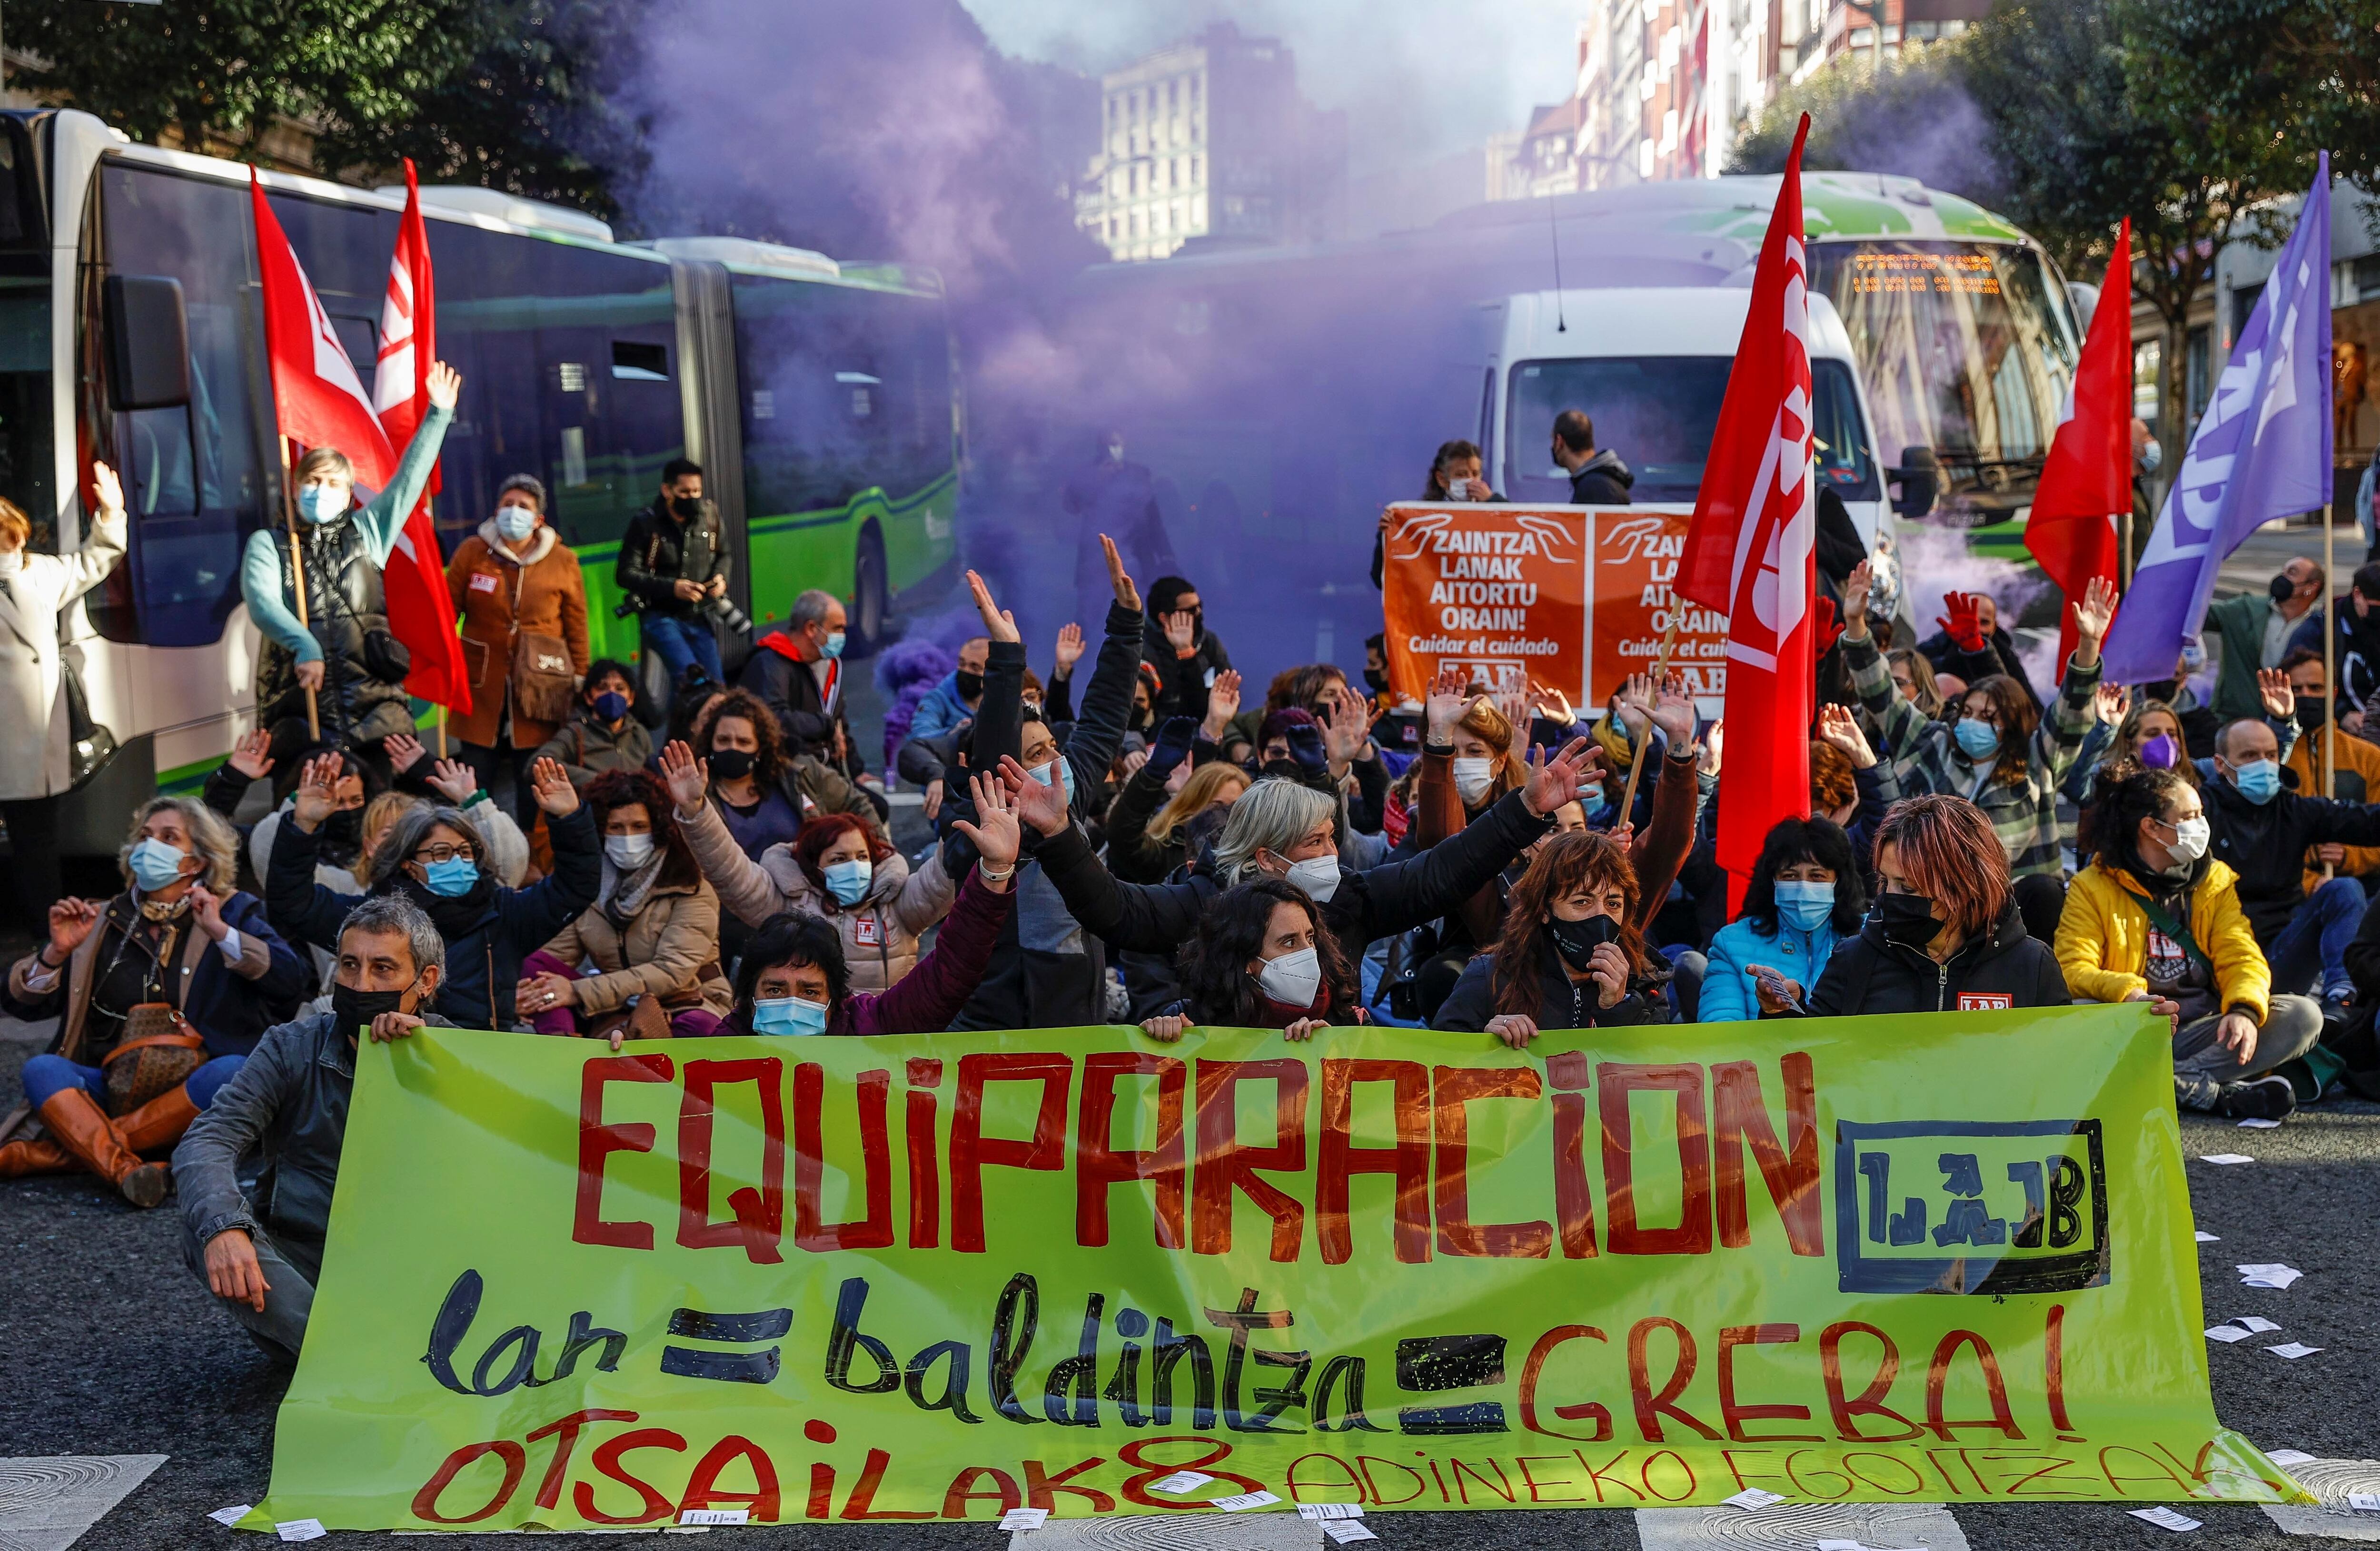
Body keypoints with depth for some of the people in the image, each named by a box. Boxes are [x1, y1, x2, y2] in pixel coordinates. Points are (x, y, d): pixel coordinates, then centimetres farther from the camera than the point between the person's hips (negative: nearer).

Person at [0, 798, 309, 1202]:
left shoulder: (232, 912, 10)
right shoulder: (100, 922, 15)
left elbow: (292, 982, -6)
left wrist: (220, 933, -12)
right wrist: (57, 953, -6)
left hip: (190, 1099, -2)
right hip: (111, 1089, 2)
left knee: (231, 1072, -34)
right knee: (41, 1069, -24)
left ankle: (59, 1151, -31)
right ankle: (125, 1169, -46)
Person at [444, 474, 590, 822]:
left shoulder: (562, 561, 2)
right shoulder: (472, 552, 2)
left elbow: (576, 624, 6)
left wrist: (580, 677, 6)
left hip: (540, 686, 0)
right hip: (482, 685, 0)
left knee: (534, 780, 3)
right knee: (477, 783, 3)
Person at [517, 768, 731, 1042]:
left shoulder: (690, 888, -5)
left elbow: (673, 971, -15)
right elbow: (556, 954, 0)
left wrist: (579, 993, -21)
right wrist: (526, 992, -25)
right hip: (613, 1014, 4)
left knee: (699, 1027, -36)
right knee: (537, 964, -16)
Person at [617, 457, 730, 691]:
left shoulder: (709, 515, 1)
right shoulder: (645, 524, -11)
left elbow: (722, 554, 19)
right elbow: (626, 574, -11)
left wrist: (720, 577, -4)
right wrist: (672, 587, -21)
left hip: (699, 618, 5)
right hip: (661, 617, -5)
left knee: (716, 686, 5)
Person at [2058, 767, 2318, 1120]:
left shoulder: (2216, 879, 13)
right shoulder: (2092, 887, 1)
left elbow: (2241, 957, 2)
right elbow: (2074, 970, -10)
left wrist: (2244, 1011, -21)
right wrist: (2127, 995, -32)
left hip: (2202, 1032, 3)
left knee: (2304, 1015, -19)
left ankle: (2181, 1084, -35)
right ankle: (2215, 1092, -38)